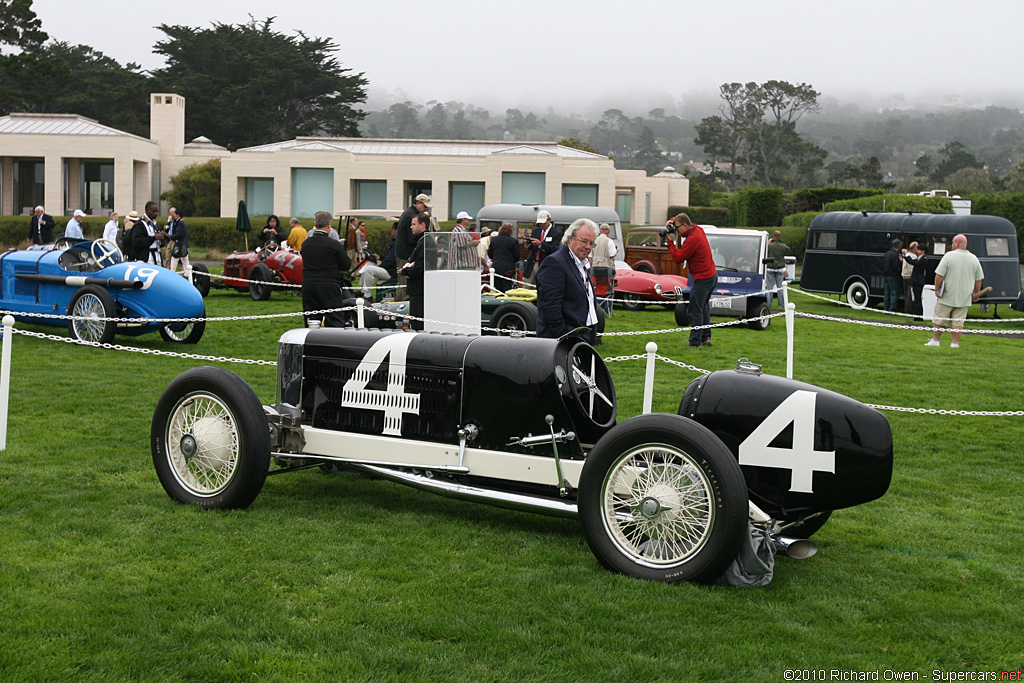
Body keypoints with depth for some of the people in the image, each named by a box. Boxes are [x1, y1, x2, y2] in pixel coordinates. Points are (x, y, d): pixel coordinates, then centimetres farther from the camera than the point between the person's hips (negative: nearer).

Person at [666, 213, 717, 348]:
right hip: (712, 276, 10)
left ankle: (695, 342, -6)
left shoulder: (692, 239, -22)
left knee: (694, 311, -6)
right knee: (704, 308, 20)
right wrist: (671, 222, 6)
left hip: (703, 279, -10)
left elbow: (677, 258, -17)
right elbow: (679, 219, 26)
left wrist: (670, 242, -6)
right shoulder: (698, 229, 8)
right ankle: (706, 338, 24)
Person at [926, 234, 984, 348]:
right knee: (958, 321, 5)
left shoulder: (949, 256, -10)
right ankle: (955, 343, 3)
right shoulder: (974, 259, 2)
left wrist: (937, 289, -2)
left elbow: (939, 275, -13)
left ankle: (935, 340, 15)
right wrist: (976, 293, 18)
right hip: (964, 298, 3)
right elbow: (978, 279, 7)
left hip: (947, 296, -3)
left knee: (940, 319, 8)